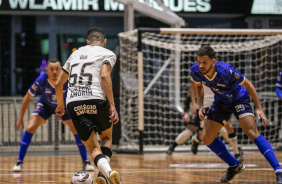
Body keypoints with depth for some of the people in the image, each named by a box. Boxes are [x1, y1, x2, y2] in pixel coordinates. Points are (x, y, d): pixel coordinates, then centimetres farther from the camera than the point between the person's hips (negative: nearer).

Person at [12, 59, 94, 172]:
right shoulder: (41, 80, -31)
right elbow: (27, 97, -15)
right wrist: (20, 117, -12)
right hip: (45, 105, 0)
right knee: (30, 128, -19)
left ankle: (85, 163, 1)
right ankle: (19, 162, -8)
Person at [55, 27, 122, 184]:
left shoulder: (75, 54, 26)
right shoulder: (108, 54, 12)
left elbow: (59, 84, 30)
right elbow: (104, 76, -8)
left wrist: (60, 106, 45)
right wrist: (112, 105, -13)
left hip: (73, 104, 3)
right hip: (95, 100, -3)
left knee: (93, 147, 6)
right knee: (107, 137, 21)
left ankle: (106, 170, -26)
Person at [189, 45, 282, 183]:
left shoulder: (226, 71, -36)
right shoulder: (195, 71, -22)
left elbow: (247, 84, -19)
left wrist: (259, 108, -20)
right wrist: (200, 106, -9)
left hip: (238, 98, -6)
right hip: (220, 102, 6)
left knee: (252, 132, -25)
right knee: (206, 138, 1)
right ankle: (234, 166, 21)